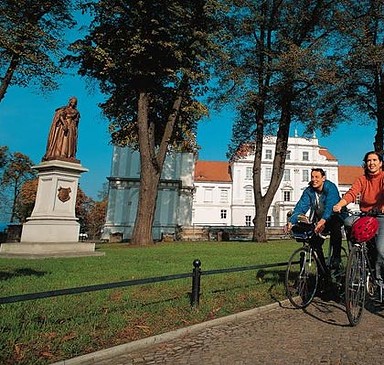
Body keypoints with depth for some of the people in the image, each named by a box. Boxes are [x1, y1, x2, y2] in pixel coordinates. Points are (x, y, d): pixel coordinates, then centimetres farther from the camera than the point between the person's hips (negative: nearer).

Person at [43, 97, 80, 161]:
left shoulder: (76, 112, 18)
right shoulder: (64, 109, 12)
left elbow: (75, 122, 12)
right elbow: (61, 116, -4)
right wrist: (64, 124, -19)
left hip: (71, 128, 2)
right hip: (62, 126, -2)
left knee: (69, 142, -9)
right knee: (60, 140, -11)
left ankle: (68, 156, -19)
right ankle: (58, 154, -19)